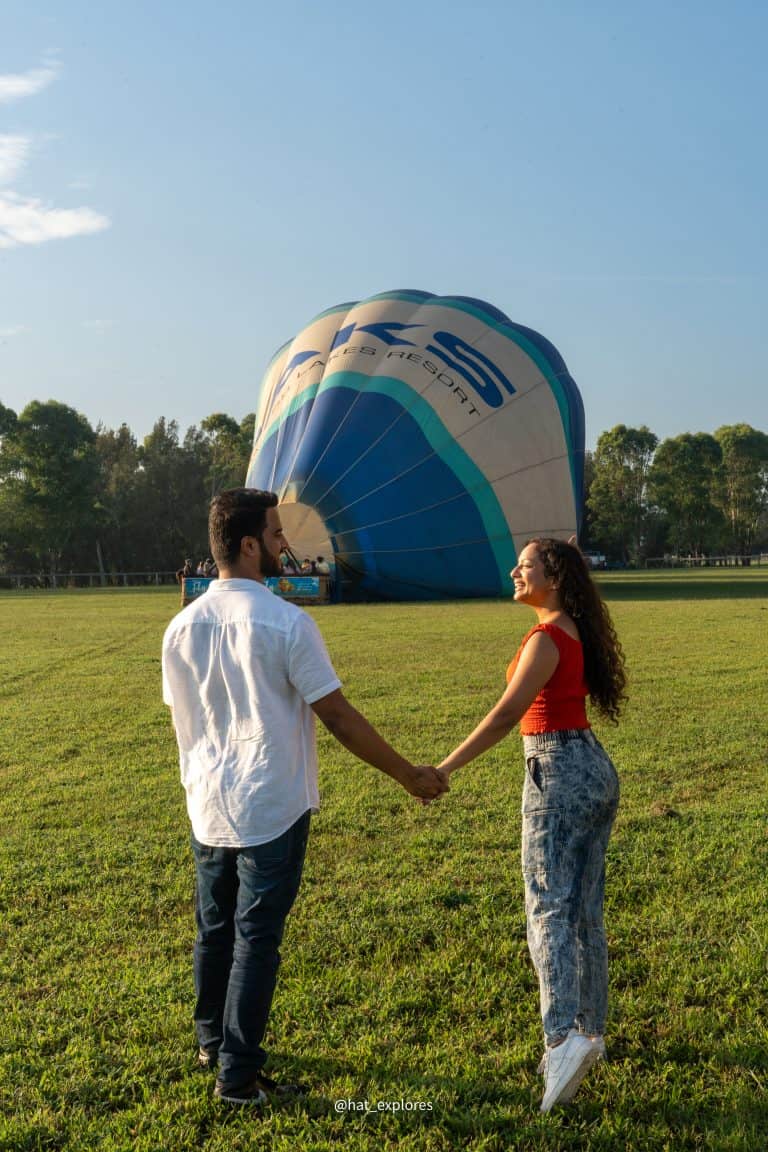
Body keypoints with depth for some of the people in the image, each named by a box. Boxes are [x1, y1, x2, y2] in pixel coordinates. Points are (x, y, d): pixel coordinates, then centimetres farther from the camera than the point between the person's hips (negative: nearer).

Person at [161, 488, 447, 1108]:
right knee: (256, 939, 5)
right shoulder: (286, 622, -17)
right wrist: (409, 775, -5)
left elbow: (184, 715, 9)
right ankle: (239, 1075, 16)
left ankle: (213, 1041, 39)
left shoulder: (181, 627, 0)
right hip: (270, 811, -6)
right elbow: (338, 715, -15)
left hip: (207, 808, 6)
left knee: (214, 929, 20)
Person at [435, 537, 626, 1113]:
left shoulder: (546, 639, -16)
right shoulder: (578, 632, 10)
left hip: (559, 774, -9)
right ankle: (591, 1030, 22)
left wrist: (444, 769, -19)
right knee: (586, 910, 14)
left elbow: (506, 715, -21)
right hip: (597, 770, 9)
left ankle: (564, 1038, -19)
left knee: (550, 908, -10)